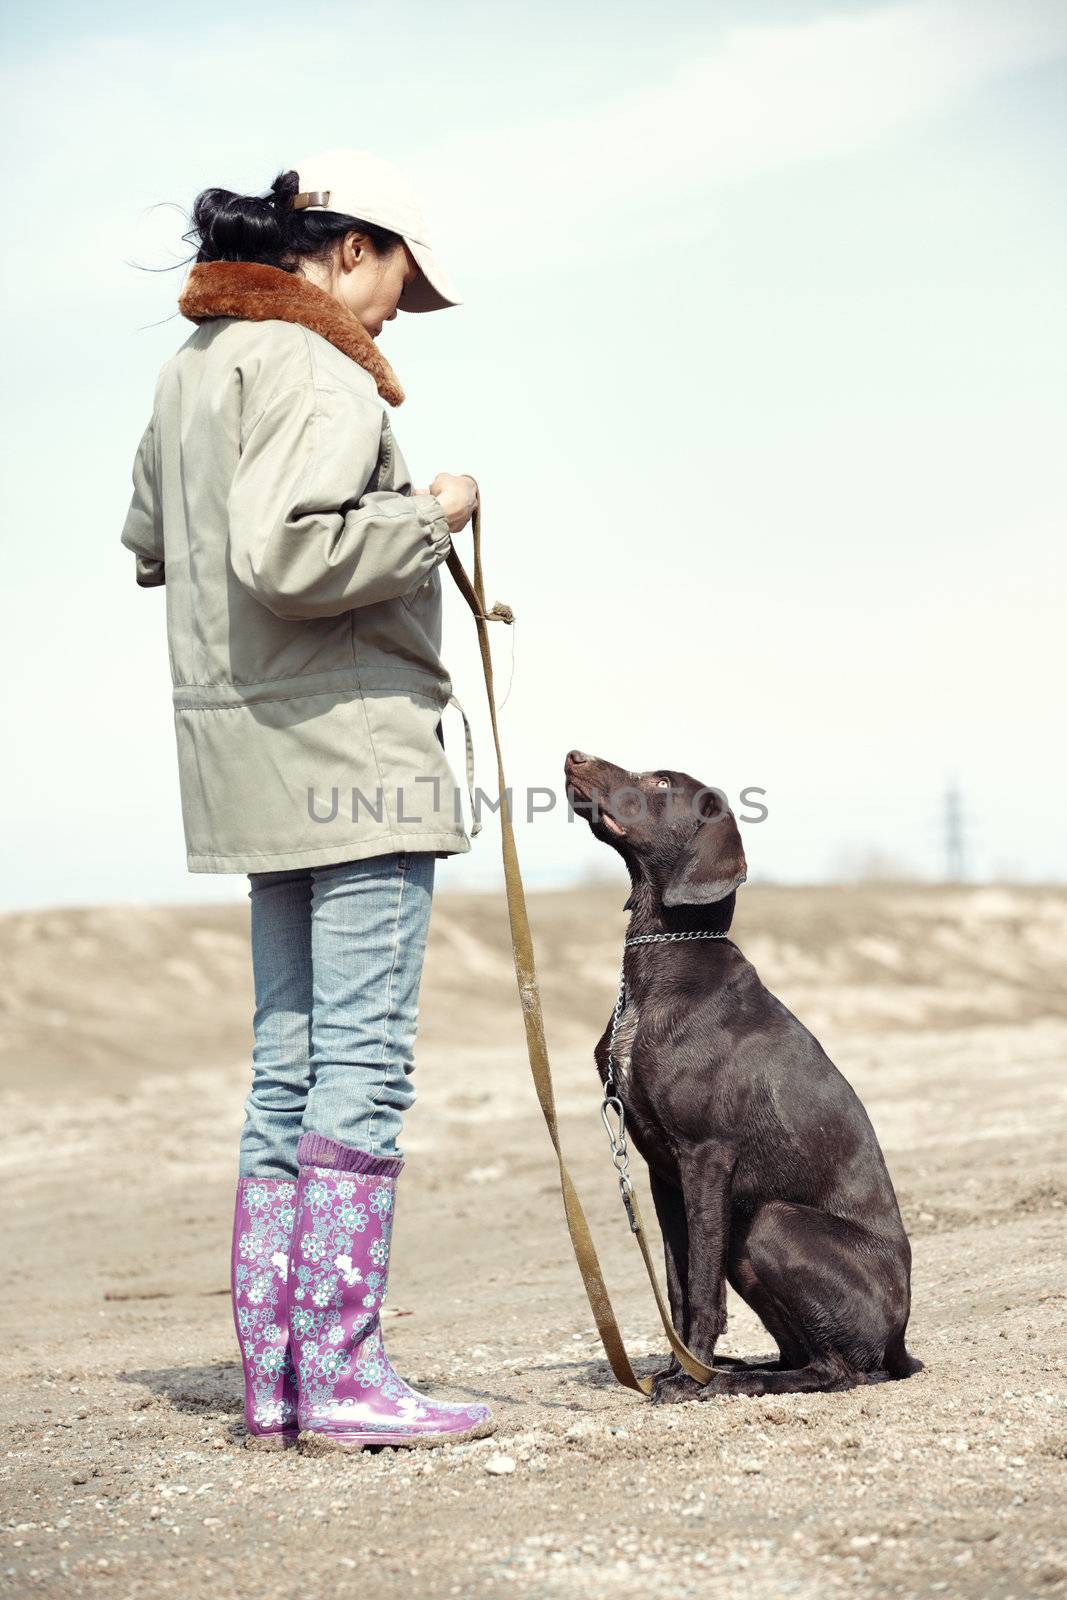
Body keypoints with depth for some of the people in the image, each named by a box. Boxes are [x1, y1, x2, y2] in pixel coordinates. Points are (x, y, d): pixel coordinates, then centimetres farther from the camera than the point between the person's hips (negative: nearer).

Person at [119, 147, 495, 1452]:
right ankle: (342, 1376, -5)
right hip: (350, 750, -10)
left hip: (256, 759, 10)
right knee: (362, 1059, -7)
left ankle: (274, 1372, 14)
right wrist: (429, 516, -13)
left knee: (289, 1063, 11)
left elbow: (148, 544, 27)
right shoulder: (315, 372, -14)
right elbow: (286, 554, -27)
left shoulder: (193, 365, 16)